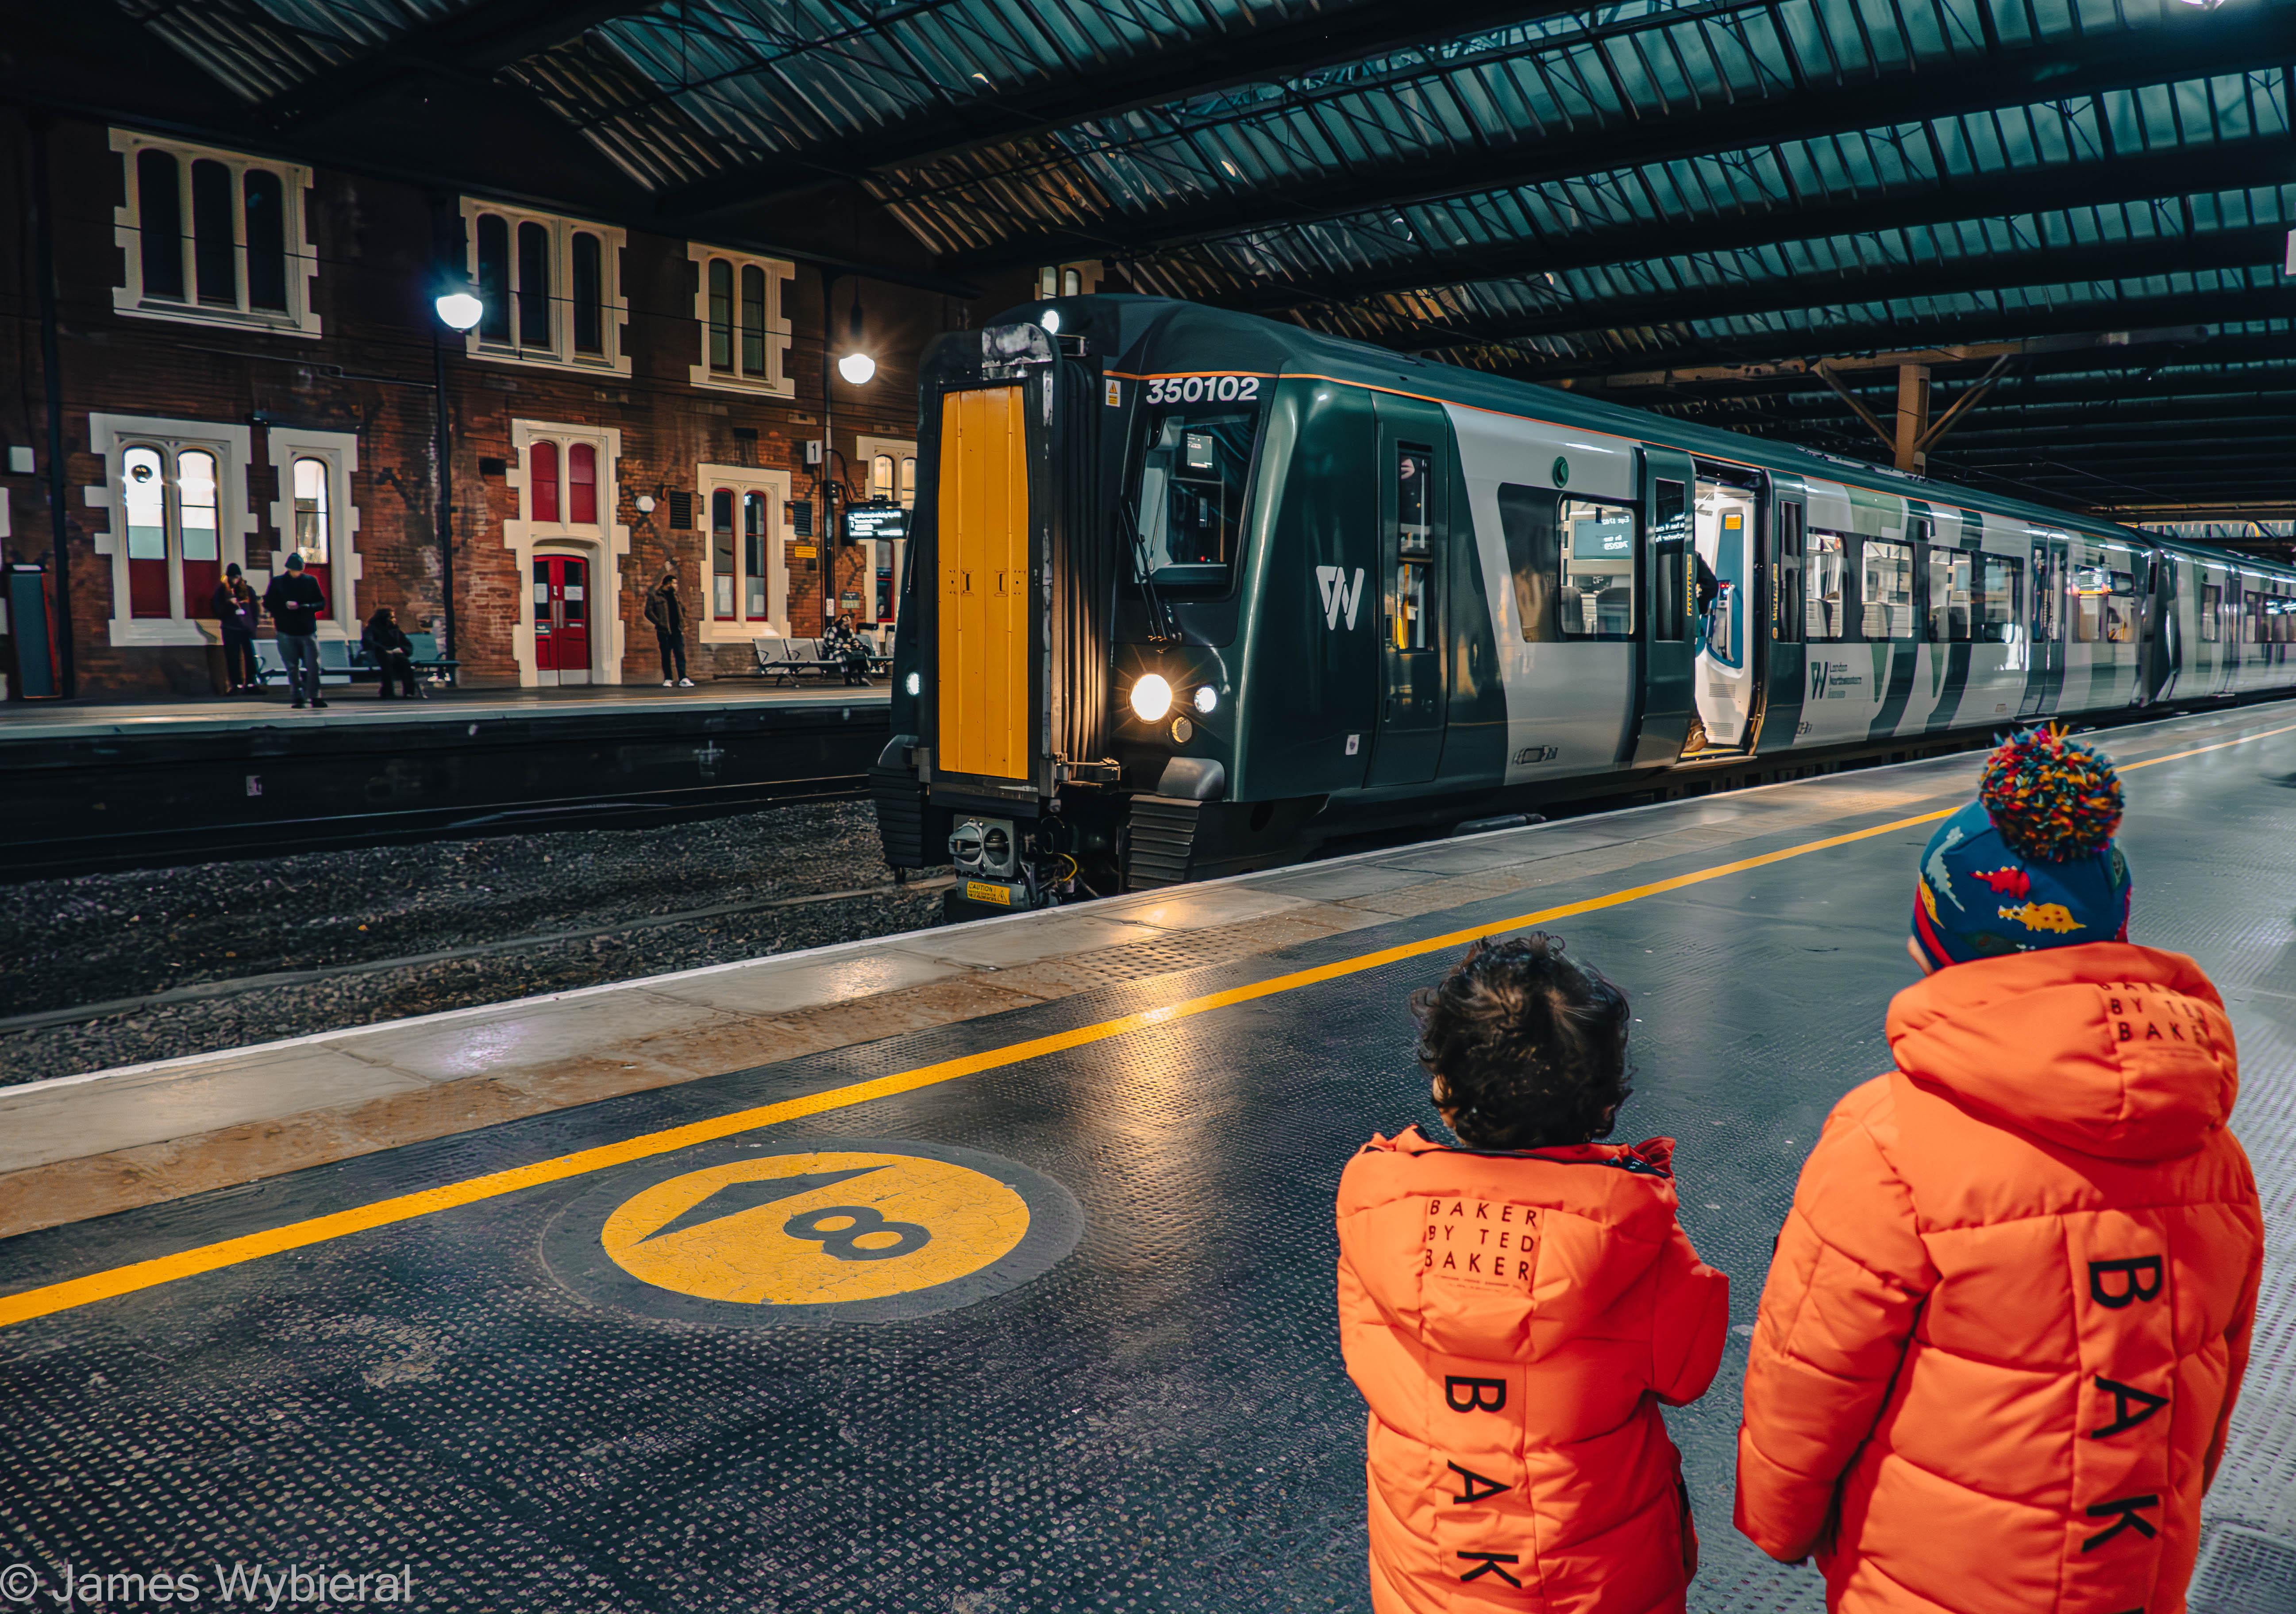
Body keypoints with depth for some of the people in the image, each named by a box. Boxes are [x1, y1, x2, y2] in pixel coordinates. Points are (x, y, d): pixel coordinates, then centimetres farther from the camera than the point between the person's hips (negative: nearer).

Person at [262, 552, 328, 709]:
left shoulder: (311, 581, 7)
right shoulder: (277, 582, 6)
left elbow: (321, 603, 6)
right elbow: (267, 604, 5)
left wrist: (306, 607, -12)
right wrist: (285, 606, -12)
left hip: (308, 631, 0)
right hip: (286, 632, 0)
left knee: (313, 666, -7)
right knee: (292, 668, 2)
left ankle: (315, 697, -2)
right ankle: (297, 698, 9)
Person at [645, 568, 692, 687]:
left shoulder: (676, 596, 17)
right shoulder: (655, 596, 0)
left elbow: (683, 609, 27)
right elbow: (649, 612, -5)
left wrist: (682, 625, 14)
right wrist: (659, 623, -13)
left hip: (677, 630, 4)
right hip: (664, 631, -4)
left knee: (680, 654, -6)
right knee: (666, 656, 2)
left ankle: (683, 679, -10)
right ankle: (668, 679, 9)